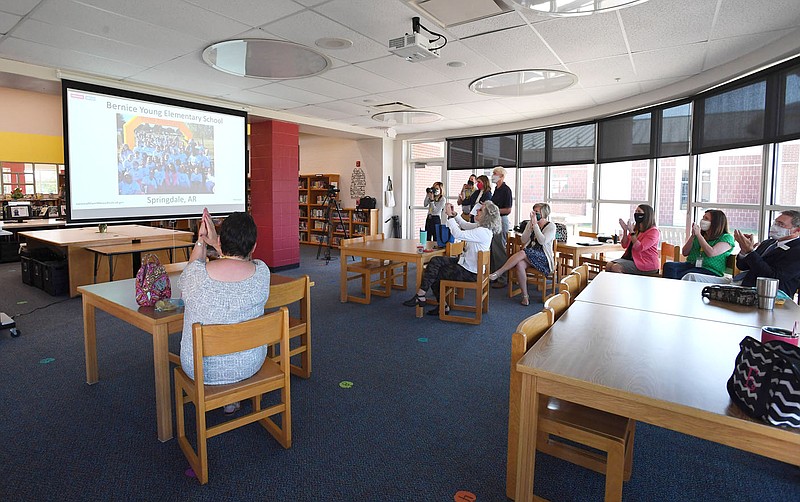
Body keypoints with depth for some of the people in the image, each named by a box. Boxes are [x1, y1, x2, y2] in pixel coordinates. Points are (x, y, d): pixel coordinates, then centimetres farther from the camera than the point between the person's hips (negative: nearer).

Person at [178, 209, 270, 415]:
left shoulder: (196, 274, -21)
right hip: (248, 366, 1)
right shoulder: (261, 272, -18)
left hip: (199, 369, 0)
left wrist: (201, 241, 6)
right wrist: (213, 242, 7)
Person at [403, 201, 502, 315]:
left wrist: (450, 216, -19)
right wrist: (454, 214, 7)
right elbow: (465, 225, 22)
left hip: (469, 272, -10)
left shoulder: (483, 232, -25)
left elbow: (458, 234, -29)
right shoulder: (481, 226, 5)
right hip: (465, 262, 10)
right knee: (435, 261, 0)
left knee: (434, 274, -7)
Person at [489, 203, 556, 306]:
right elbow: (524, 240, 3)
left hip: (543, 258, -4)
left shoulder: (551, 226, -1)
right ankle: (525, 296, -25)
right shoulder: (531, 223, 14)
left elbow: (542, 241, -17)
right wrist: (531, 225, -6)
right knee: (520, 264, -32)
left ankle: (498, 273, -30)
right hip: (528, 255, 4)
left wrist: (535, 224, -15)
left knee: (522, 253, -34)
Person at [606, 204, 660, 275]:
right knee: (609, 265, -15)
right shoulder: (636, 229, 11)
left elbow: (639, 248, -22)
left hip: (646, 265, -7)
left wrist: (631, 232, -23)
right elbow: (625, 245, 10)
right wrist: (625, 230, -3)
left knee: (616, 267, -26)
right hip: (631, 258, 7)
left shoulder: (653, 231, -10)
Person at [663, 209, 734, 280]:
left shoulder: (726, 238, 5)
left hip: (710, 271, -5)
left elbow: (711, 253, -13)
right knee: (669, 266, -29)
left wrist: (698, 235, -7)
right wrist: (693, 236, 3)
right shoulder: (699, 234, 19)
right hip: (691, 265, 5)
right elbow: (684, 253, 14)